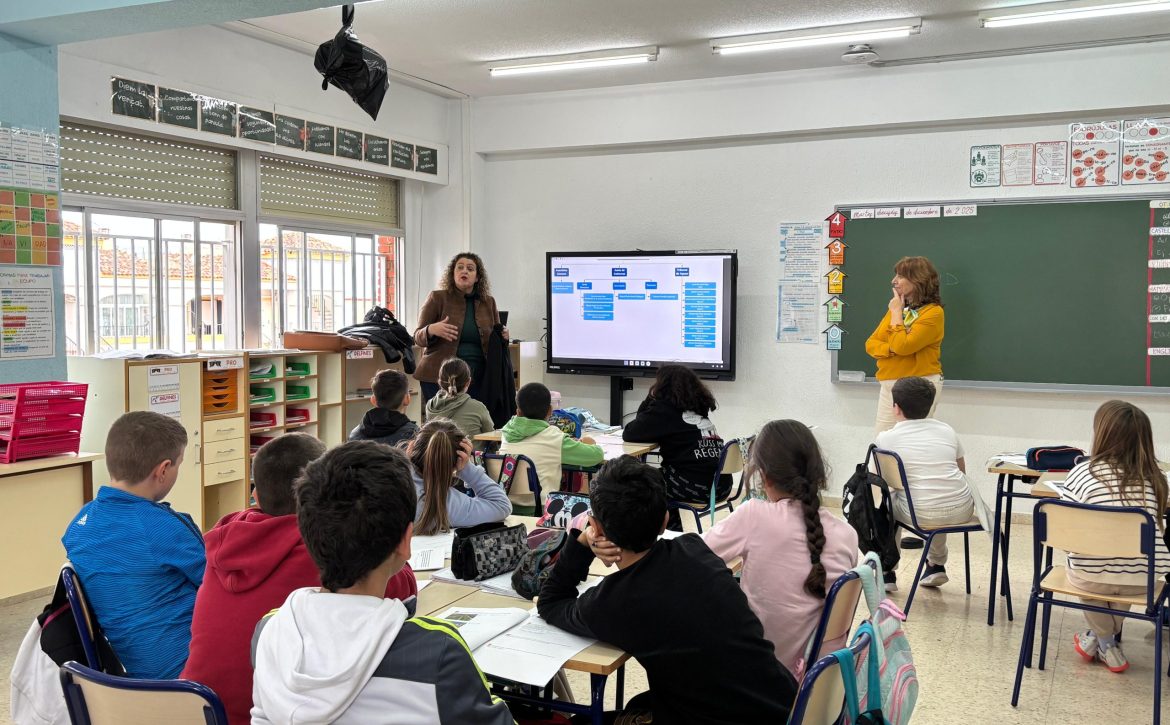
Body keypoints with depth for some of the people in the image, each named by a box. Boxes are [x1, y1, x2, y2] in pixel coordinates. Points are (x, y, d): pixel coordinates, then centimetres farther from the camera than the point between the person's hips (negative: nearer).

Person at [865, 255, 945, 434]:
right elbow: (871, 344, 8)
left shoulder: (933, 312, -10)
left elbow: (903, 346, -21)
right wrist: (892, 349, -12)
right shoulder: (896, 308, 14)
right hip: (889, 384, 7)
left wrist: (897, 313, -10)